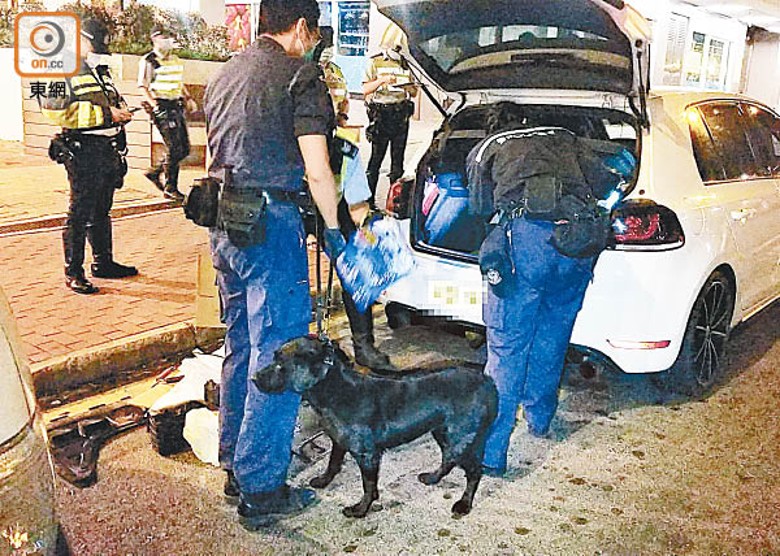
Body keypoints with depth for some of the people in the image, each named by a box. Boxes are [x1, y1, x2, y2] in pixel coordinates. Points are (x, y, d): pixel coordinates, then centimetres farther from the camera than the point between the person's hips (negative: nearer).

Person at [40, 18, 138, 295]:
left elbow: (116, 101, 31)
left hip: (108, 151, 8)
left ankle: (103, 262, 29)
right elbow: (56, 109, -21)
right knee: (80, 213, -3)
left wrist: (122, 111, 5)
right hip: (83, 152, -8)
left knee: (101, 211, 17)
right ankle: (73, 272, 5)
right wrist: (104, 114, -22)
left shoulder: (102, 72, 19)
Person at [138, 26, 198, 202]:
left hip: (176, 107, 8)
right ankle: (170, 187, 1)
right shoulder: (149, 61, -5)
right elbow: (143, 87, -8)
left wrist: (188, 98, 14)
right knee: (174, 148, -10)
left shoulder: (175, 60, 18)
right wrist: (154, 104, -21)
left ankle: (155, 172, 22)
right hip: (162, 108, -8)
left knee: (184, 149, 6)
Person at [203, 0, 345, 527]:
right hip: (270, 225, -8)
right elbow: (317, 172, -13)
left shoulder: (224, 76, 17)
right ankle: (260, 488, 4)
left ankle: (235, 464, 28)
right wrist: (333, 231, -2)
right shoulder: (300, 77, -8)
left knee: (240, 346, 18)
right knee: (278, 354, -2)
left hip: (224, 225, 8)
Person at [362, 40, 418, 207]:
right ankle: (369, 198, -3)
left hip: (401, 113, 4)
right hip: (381, 114, -4)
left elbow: (414, 92, 20)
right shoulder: (374, 63, 6)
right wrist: (382, 80, -17)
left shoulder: (407, 65, 18)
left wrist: (409, 89, -3)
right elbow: (366, 89, -2)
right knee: (376, 157, -7)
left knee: (398, 156, 5)